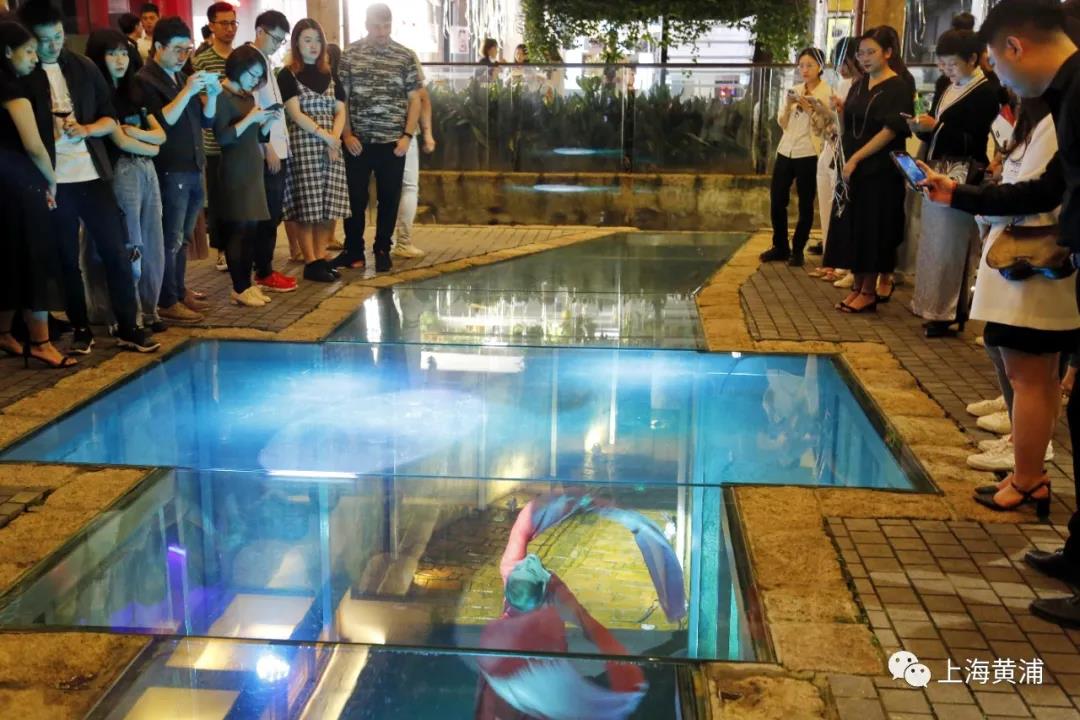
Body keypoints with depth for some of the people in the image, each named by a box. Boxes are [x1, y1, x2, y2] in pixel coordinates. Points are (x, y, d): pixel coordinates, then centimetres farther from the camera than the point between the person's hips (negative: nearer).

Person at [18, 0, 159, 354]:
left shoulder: (84, 67, 7)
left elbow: (110, 118, 9)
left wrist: (86, 129, -10)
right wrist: (50, 131, -16)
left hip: (93, 174, 2)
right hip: (53, 180, -2)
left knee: (116, 250, 2)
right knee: (67, 258, 7)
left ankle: (128, 328, 10)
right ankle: (81, 329, 19)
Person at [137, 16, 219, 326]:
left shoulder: (181, 77, 17)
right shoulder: (145, 81, -7)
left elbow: (206, 120, 15)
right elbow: (161, 122, -18)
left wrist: (212, 95, -2)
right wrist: (186, 92, -21)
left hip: (193, 169, 8)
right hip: (170, 172, -8)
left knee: (183, 237, 13)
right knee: (170, 239, -5)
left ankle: (180, 292, 22)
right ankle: (167, 303, 0)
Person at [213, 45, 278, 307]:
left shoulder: (249, 97, 14)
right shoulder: (222, 97, -10)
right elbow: (222, 137, -18)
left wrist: (269, 120, -1)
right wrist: (250, 118, -20)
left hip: (253, 170, 8)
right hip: (234, 172, -8)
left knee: (251, 230, 8)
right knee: (237, 229, -6)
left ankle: (246, 284, 13)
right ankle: (239, 289, -2)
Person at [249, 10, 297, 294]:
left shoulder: (266, 61, 17)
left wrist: (280, 147, 14)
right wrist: (268, 148, -16)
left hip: (278, 150, 9)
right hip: (266, 152, -9)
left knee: (273, 215, 12)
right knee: (267, 216, -4)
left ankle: (265, 268, 19)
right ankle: (263, 273, 4)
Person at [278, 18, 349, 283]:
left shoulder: (330, 75, 15)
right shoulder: (288, 75, 0)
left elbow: (340, 112, 11)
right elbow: (295, 114, -8)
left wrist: (335, 137, -6)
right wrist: (324, 136, -13)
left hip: (331, 146, 5)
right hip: (302, 146, -5)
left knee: (329, 204, 2)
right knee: (307, 205, -5)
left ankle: (321, 258, 11)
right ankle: (310, 263, -1)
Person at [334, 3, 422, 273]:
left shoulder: (406, 56, 1)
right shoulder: (350, 54, 3)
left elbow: (414, 99, 3)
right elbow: (341, 97, 5)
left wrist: (407, 136, -6)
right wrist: (347, 134, -3)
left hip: (392, 142, 0)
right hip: (358, 142, 0)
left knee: (389, 199, 6)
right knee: (354, 198, 5)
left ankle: (382, 250, 19)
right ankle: (353, 250, 18)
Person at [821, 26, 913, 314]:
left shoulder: (898, 88, -8)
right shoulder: (860, 84, 12)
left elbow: (890, 131, -16)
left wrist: (856, 159, -19)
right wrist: (839, 111, -2)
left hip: (879, 171, -7)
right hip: (851, 167, 7)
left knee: (872, 228, -1)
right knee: (852, 226, 8)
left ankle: (869, 291, 8)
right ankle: (857, 285, 18)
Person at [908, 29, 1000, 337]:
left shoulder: (986, 92, -8)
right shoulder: (946, 90, 17)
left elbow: (974, 141, -13)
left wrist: (936, 126, -18)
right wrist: (920, 128, 0)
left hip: (961, 177, -8)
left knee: (949, 246, -8)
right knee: (931, 243, 9)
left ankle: (947, 314, -2)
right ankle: (930, 306, 16)